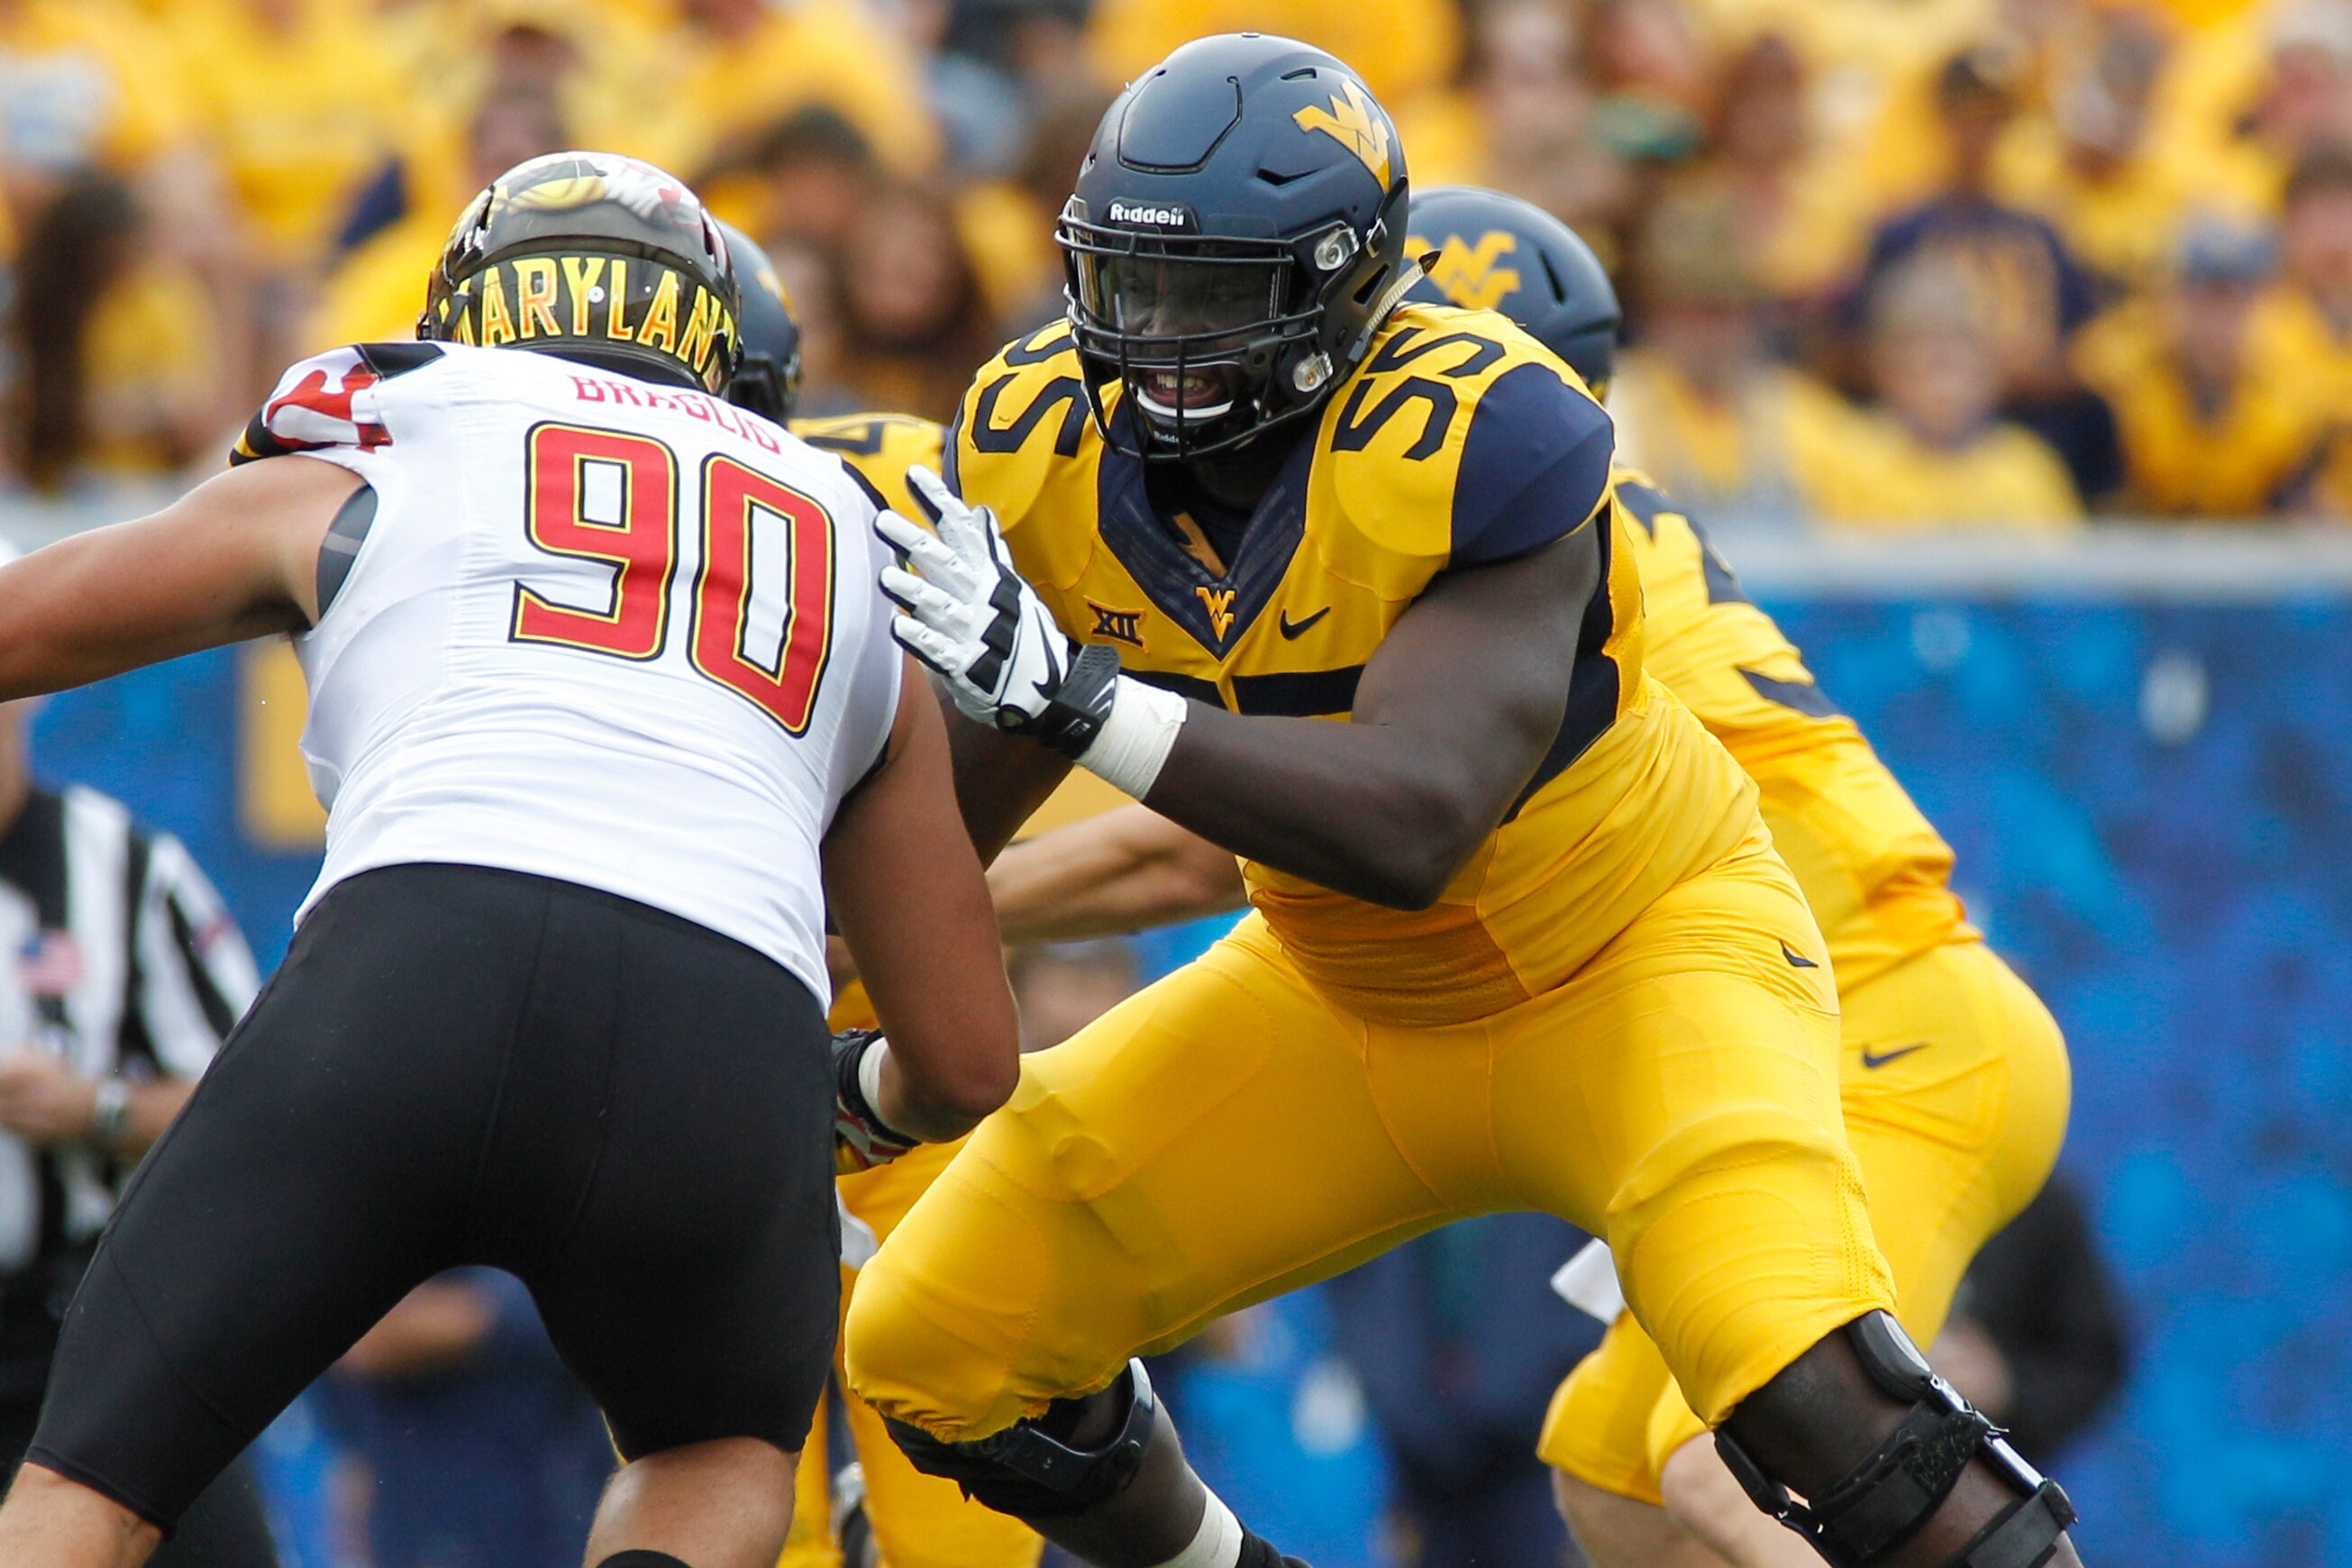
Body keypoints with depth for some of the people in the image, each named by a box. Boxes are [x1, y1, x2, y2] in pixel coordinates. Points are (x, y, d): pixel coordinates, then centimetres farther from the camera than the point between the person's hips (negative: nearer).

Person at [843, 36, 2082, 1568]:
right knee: (940, 1347, -1)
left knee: (1808, 1390, -31)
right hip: (1349, 1002, 6)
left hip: (1634, 957, -6)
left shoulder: (1472, 446, -31)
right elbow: (963, 801, 2)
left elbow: (1410, 826, -40)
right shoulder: (1047, 450, -13)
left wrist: (1075, 695, -46)